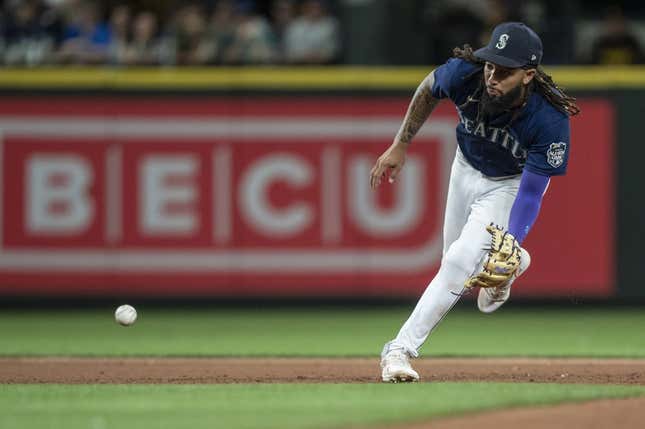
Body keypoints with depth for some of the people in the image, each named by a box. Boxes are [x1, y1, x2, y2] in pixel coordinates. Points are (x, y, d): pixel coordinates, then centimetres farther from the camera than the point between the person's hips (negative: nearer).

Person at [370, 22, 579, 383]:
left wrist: (512, 242, -45)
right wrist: (401, 146, -3)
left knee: (461, 262, -19)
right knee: (455, 260, 18)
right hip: (467, 167, 4)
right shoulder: (465, 72, -31)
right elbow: (429, 90, -5)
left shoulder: (551, 120, -38)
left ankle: (401, 349, -12)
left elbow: (531, 192, -32)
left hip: (512, 184, -4)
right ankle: (512, 263, 51)